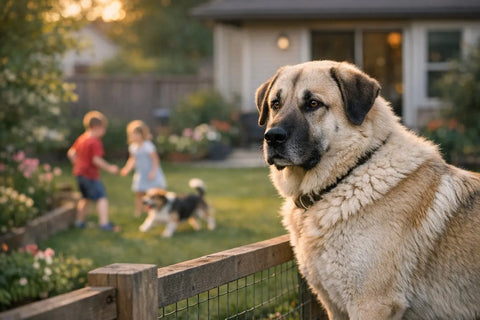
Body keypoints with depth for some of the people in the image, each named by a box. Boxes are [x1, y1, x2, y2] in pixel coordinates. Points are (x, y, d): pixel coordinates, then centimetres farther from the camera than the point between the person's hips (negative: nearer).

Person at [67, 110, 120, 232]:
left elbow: (71, 153, 15)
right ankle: (104, 223, -16)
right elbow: (96, 160, -25)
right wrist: (109, 168, -17)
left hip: (79, 173, 10)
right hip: (90, 174, -10)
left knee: (85, 198, 24)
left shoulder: (81, 139, 10)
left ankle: (79, 221, 30)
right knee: (102, 198, -9)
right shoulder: (95, 142, -18)